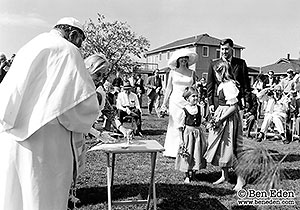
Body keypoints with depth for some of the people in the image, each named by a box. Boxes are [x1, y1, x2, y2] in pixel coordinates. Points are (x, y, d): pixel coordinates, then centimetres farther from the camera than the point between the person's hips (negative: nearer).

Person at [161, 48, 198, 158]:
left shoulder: (192, 73, 9)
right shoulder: (173, 72, 7)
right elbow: (169, 88, 6)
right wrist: (164, 102, 1)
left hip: (188, 102, 1)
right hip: (175, 100, 0)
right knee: (175, 125, 1)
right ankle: (173, 151, 8)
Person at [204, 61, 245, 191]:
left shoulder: (229, 85, -19)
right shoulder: (223, 84, 9)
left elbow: (233, 107, -22)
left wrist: (220, 119, -20)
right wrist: (217, 116, 11)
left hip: (229, 119, -10)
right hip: (222, 117, 10)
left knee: (230, 148, -4)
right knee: (221, 147, 14)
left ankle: (240, 179, 7)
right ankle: (224, 175, 26)